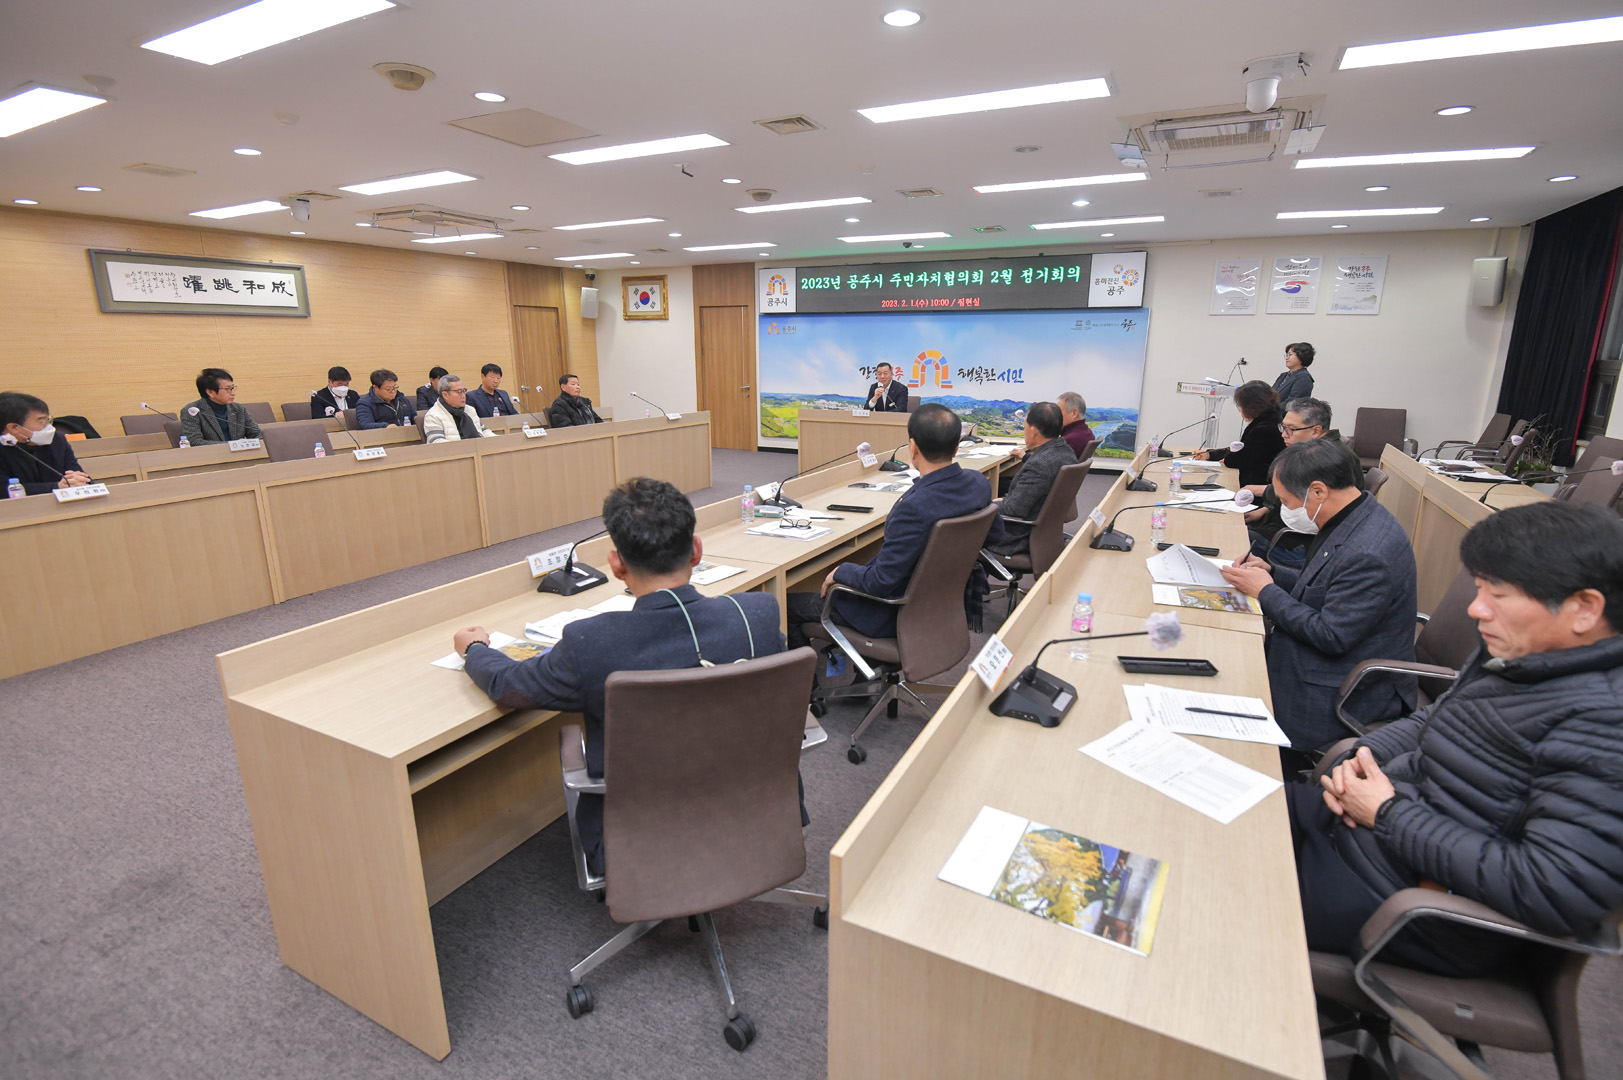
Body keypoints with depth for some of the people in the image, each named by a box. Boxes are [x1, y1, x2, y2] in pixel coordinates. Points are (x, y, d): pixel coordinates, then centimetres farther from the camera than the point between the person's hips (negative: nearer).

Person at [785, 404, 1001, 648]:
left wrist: (840, 572, -10)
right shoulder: (979, 483, -11)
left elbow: (880, 582, -28)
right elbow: (996, 535, 9)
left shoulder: (916, 507, -35)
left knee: (790, 604, 6)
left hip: (897, 614, -8)